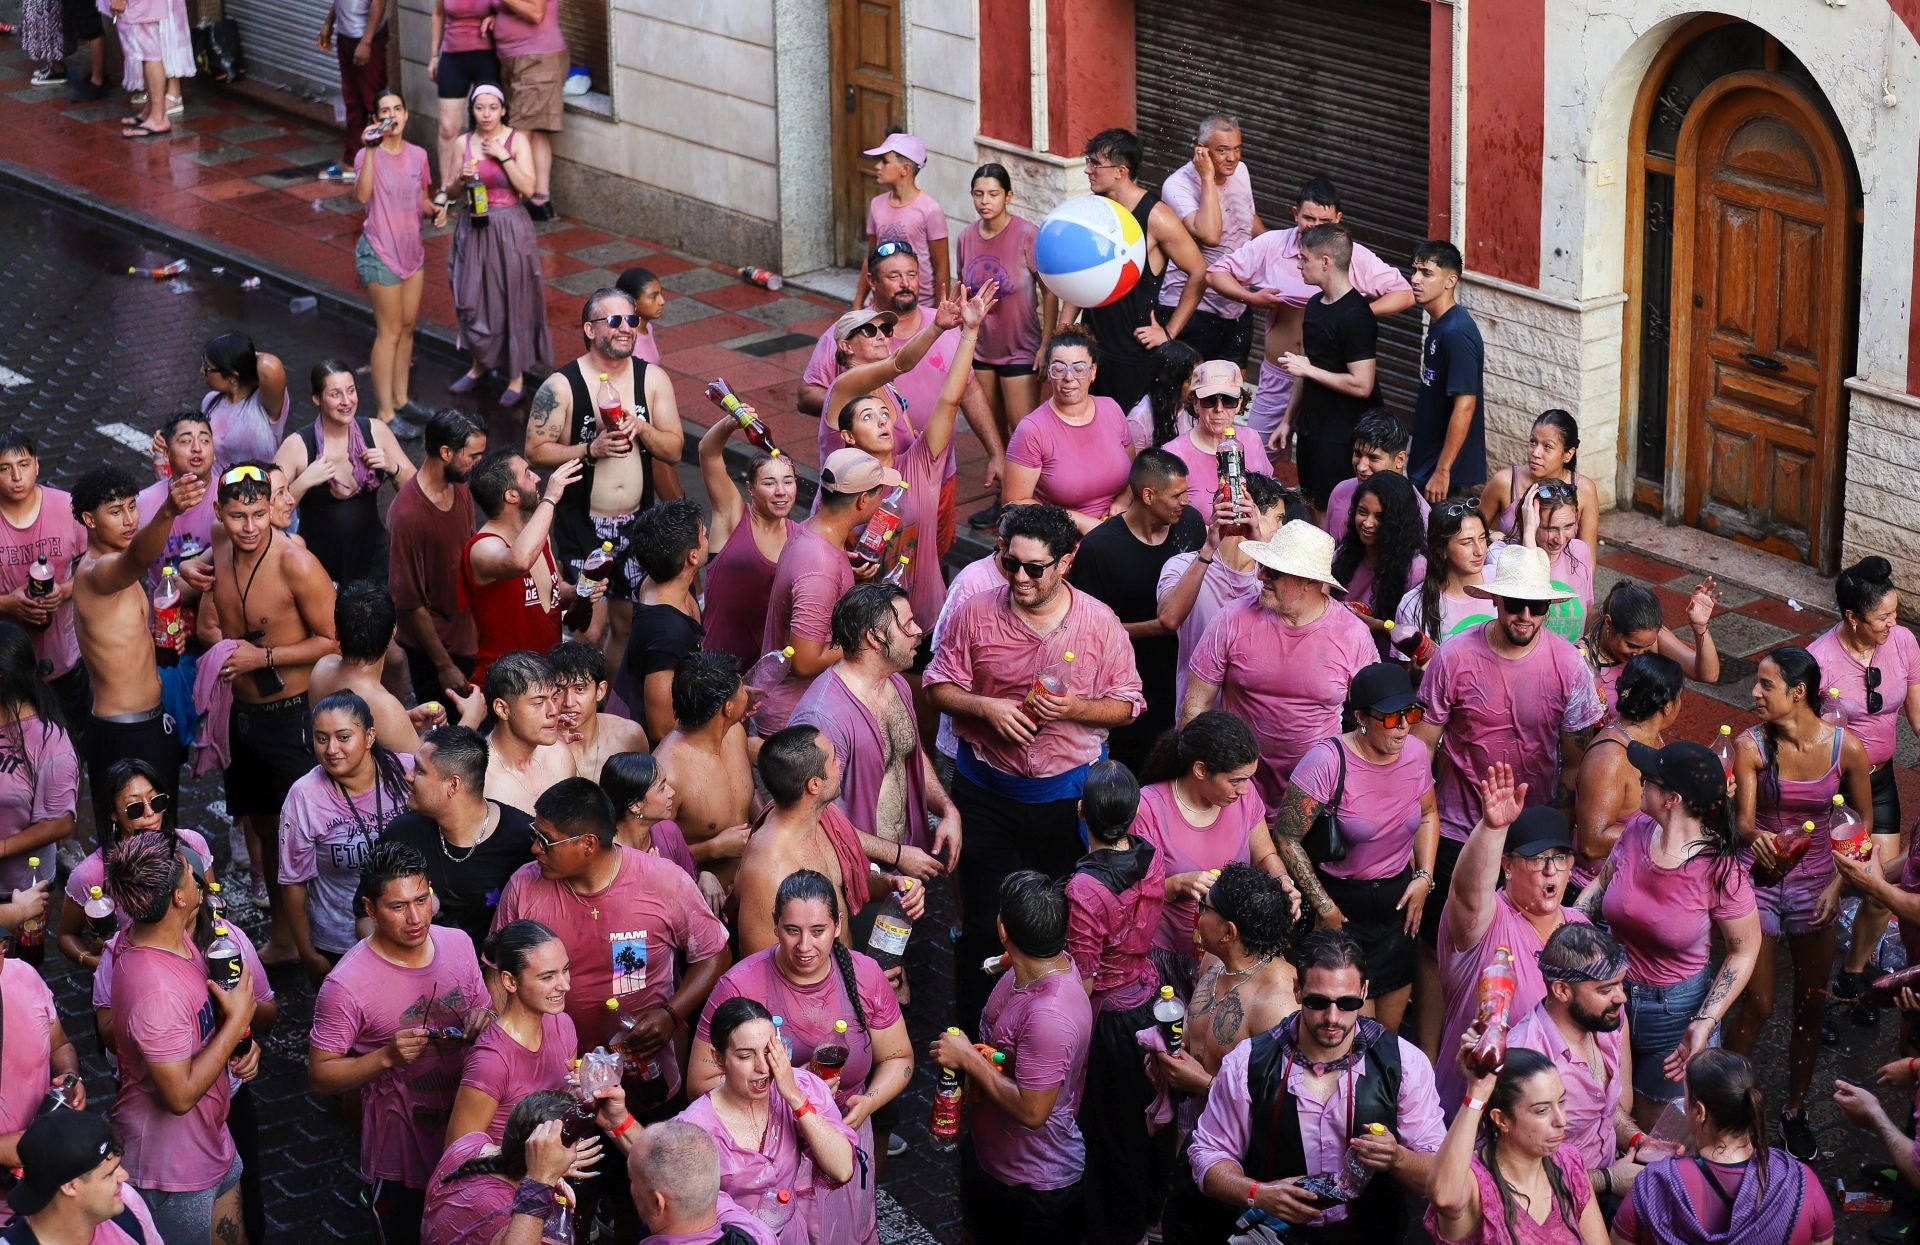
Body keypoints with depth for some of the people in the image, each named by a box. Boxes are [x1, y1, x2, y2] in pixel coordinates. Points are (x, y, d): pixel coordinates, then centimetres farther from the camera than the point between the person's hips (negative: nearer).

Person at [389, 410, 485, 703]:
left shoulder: (461, 490, 0)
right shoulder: (408, 514, -26)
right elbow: (409, 602, -21)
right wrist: (444, 666, -17)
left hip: (468, 633, 7)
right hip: (436, 646, -7)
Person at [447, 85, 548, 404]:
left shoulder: (517, 141, -6)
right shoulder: (463, 144, 3)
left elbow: (528, 188, -14)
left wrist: (503, 156, -18)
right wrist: (462, 178, -12)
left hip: (509, 229, -3)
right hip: (473, 229, 3)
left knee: (513, 302, 2)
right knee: (472, 300, 7)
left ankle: (517, 377, 12)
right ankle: (480, 365, 29)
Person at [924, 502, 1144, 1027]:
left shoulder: (1100, 623, -7)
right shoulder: (975, 615, -8)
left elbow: (1127, 705, 0)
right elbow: (939, 687, 0)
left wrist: (1073, 709, -19)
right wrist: (986, 707, -19)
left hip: (1068, 793, 0)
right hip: (987, 791, 0)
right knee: (984, 919, 7)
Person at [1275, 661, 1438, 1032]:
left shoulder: (1416, 752, -3)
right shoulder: (1328, 761, -21)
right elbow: (1286, 837, -17)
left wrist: (1424, 877, 5)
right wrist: (1324, 907, -14)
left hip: (1398, 900, 5)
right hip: (1343, 904, -5)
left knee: (1392, 1025, 12)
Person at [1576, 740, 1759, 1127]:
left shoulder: (1720, 872, -27)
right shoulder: (1637, 830, -13)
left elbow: (1744, 951, -14)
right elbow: (1602, 884, 6)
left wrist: (1705, 1024, -21)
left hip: (1675, 1007, -4)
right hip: (1613, 992, 4)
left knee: (1653, 1127, 17)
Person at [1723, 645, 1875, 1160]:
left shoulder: (1846, 746, -13)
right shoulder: (1751, 744, -15)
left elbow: (1864, 822, 1)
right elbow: (1743, 817, -21)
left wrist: (1839, 881, -8)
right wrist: (1754, 837, -44)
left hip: (1816, 884, 2)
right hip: (1761, 880, -2)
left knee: (1810, 1006, 12)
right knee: (1757, 1005, 1)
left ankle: (1795, 1112, 30)